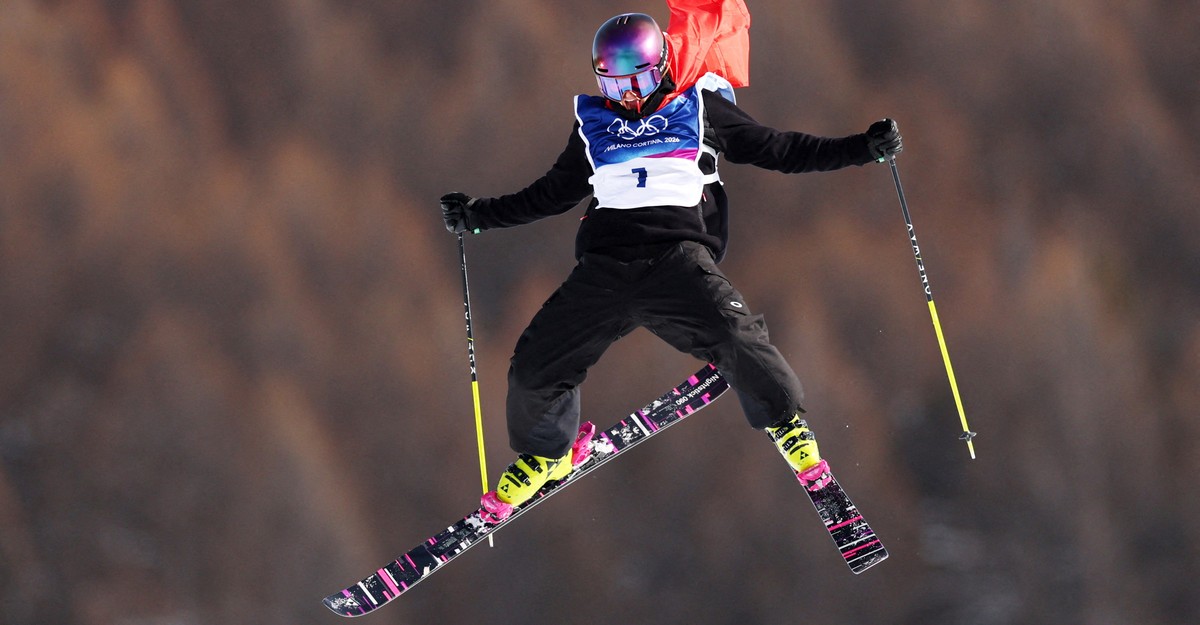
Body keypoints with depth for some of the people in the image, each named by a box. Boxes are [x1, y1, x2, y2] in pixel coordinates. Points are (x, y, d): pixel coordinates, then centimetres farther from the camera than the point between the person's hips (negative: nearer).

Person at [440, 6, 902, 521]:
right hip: (603, 267, 3)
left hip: (676, 259, -3)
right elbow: (553, 194, 30)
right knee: (534, 367, -3)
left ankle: (784, 421, 0)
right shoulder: (593, 124, 19)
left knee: (736, 338, -28)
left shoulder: (701, 109, 12)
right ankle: (547, 452, 27)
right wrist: (478, 215, 26)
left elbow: (778, 150, 14)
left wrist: (864, 149, 6)